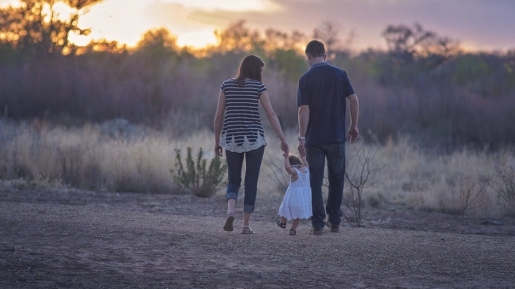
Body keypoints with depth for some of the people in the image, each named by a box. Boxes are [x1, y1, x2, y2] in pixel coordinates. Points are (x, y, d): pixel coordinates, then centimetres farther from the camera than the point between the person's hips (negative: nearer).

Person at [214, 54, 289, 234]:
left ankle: (230, 211, -15)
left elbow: (218, 116, 3)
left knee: (233, 180, 12)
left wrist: (217, 141, 12)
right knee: (251, 182, 7)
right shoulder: (258, 86, -2)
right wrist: (283, 140, -4)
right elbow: (271, 115, -6)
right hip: (254, 139, -2)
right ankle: (246, 225, 5)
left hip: (231, 139, 2)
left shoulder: (227, 85, 4)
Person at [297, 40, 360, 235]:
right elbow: (354, 100, -3)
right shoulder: (340, 74, 1)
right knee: (336, 179, 15)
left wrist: (301, 137, -11)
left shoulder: (306, 79, -6)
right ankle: (334, 221, 18)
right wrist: (354, 126, 8)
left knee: (315, 182, 4)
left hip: (314, 139, -2)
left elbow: (304, 110, -12)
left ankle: (318, 223, 1)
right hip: (337, 137, 2)